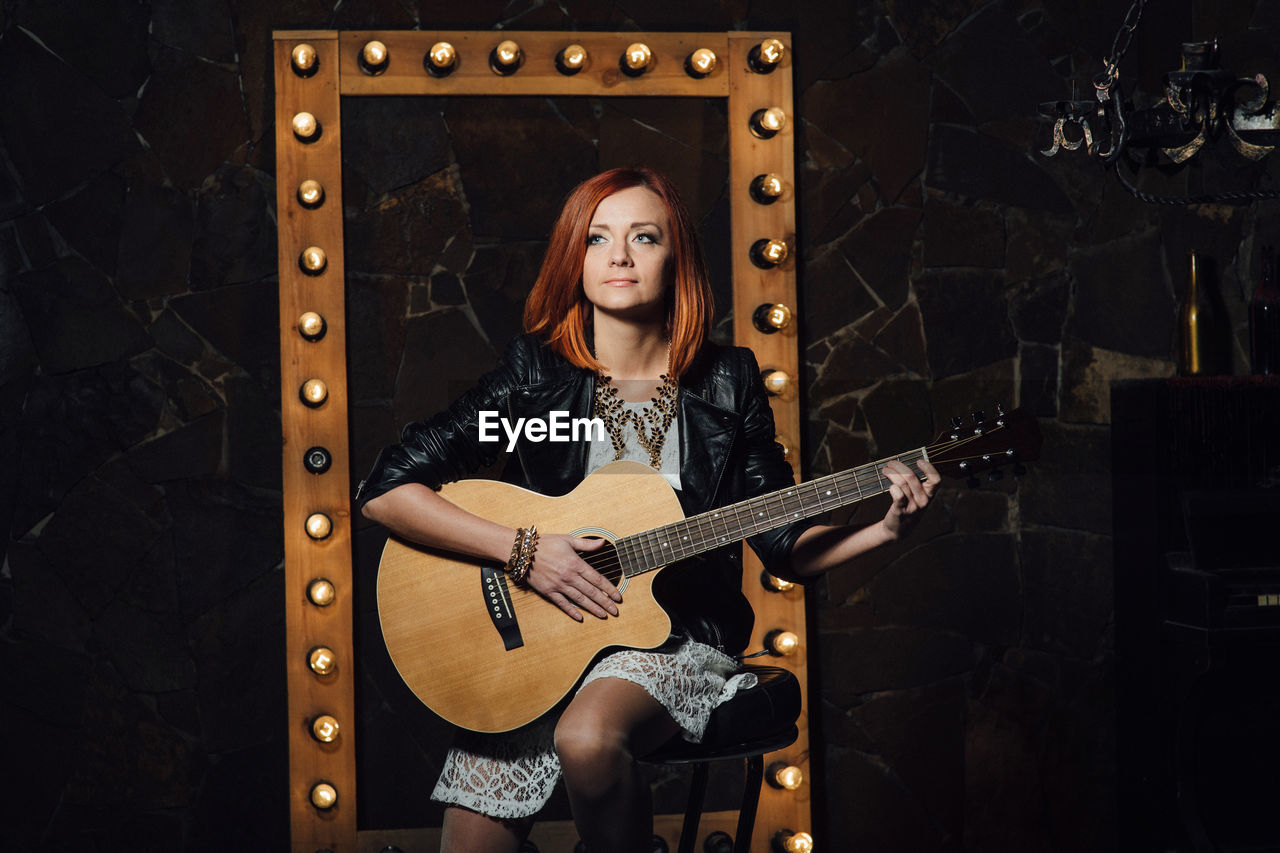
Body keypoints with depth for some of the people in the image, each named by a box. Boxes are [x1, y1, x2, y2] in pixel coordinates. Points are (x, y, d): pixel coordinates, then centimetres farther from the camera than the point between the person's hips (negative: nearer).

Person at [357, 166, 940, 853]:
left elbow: (784, 546, 8)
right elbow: (383, 492, -6)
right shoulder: (535, 373, -1)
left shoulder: (726, 383, 3)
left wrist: (886, 530, -10)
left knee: (588, 737, -33)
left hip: (678, 637, 0)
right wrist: (522, 549, -15)